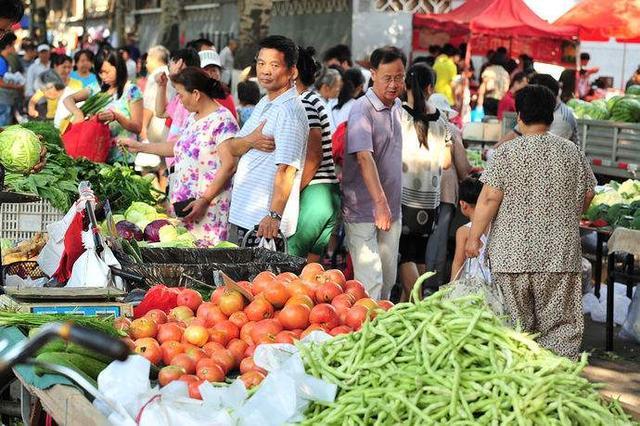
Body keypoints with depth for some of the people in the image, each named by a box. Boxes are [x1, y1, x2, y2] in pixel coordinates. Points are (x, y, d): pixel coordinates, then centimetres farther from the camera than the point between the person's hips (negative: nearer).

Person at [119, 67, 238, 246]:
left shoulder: (222, 120, -12)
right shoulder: (192, 118, 16)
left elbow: (229, 165, -18)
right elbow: (177, 147, 30)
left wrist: (205, 200, -20)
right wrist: (139, 147, 29)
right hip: (184, 205, 8)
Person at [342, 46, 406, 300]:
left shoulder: (397, 106, 10)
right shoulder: (362, 110, -16)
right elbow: (364, 157, -27)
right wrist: (380, 203, -35)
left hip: (391, 208, 8)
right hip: (363, 211, -8)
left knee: (388, 279, 14)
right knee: (370, 282, -10)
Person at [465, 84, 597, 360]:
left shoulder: (506, 153, -5)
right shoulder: (572, 152, 4)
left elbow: (489, 198, -9)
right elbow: (587, 195, 12)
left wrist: (474, 237, 0)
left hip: (512, 253, -1)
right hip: (559, 253, 2)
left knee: (516, 327, 7)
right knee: (561, 325, 5)